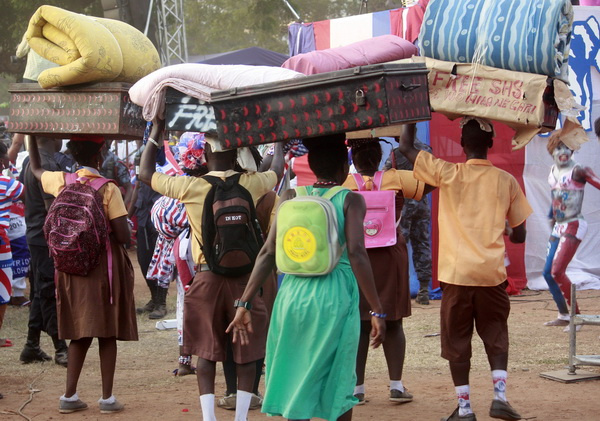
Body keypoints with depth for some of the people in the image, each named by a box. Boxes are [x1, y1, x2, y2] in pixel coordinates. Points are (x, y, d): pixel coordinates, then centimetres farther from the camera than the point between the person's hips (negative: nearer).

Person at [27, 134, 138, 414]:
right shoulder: (108, 189, -12)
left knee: (80, 334, 14)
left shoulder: (60, 182, 1)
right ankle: (107, 397, 6)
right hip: (105, 266, -5)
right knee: (107, 333, 4)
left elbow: (35, 169, 23)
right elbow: (123, 236, -15)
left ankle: (69, 396, 12)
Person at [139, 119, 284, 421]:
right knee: (246, 355, 10)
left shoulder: (190, 187, -7)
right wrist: (279, 144, 40)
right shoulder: (249, 185, -4)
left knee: (206, 353, 7)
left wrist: (157, 130, 16)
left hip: (206, 278, 0)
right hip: (243, 278, 0)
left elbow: (145, 173, 9)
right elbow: (276, 171, 20)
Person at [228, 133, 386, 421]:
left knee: (296, 382, 13)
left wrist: (244, 303, 2)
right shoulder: (350, 200, -2)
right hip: (335, 296, -3)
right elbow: (356, 254, -12)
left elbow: (268, 253, 1)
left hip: (292, 294, 3)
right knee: (338, 381, 11)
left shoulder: (291, 198, 8)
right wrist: (377, 311, -11)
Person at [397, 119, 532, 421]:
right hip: (492, 272, 1)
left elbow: (405, 147, 2)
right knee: (496, 336, 14)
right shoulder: (506, 181, 1)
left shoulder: (448, 174, -5)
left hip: (457, 272, -1)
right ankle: (500, 396, 0)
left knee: (457, 341, 7)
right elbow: (519, 235, 7)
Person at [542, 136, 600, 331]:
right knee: (548, 273, 10)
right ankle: (564, 316, 22)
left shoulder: (578, 171, -13)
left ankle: (576, 315, -4)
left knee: (557, 272, -15)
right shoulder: (553, 172, 9)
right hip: (558, 227, 9)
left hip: (574, 226, -9)